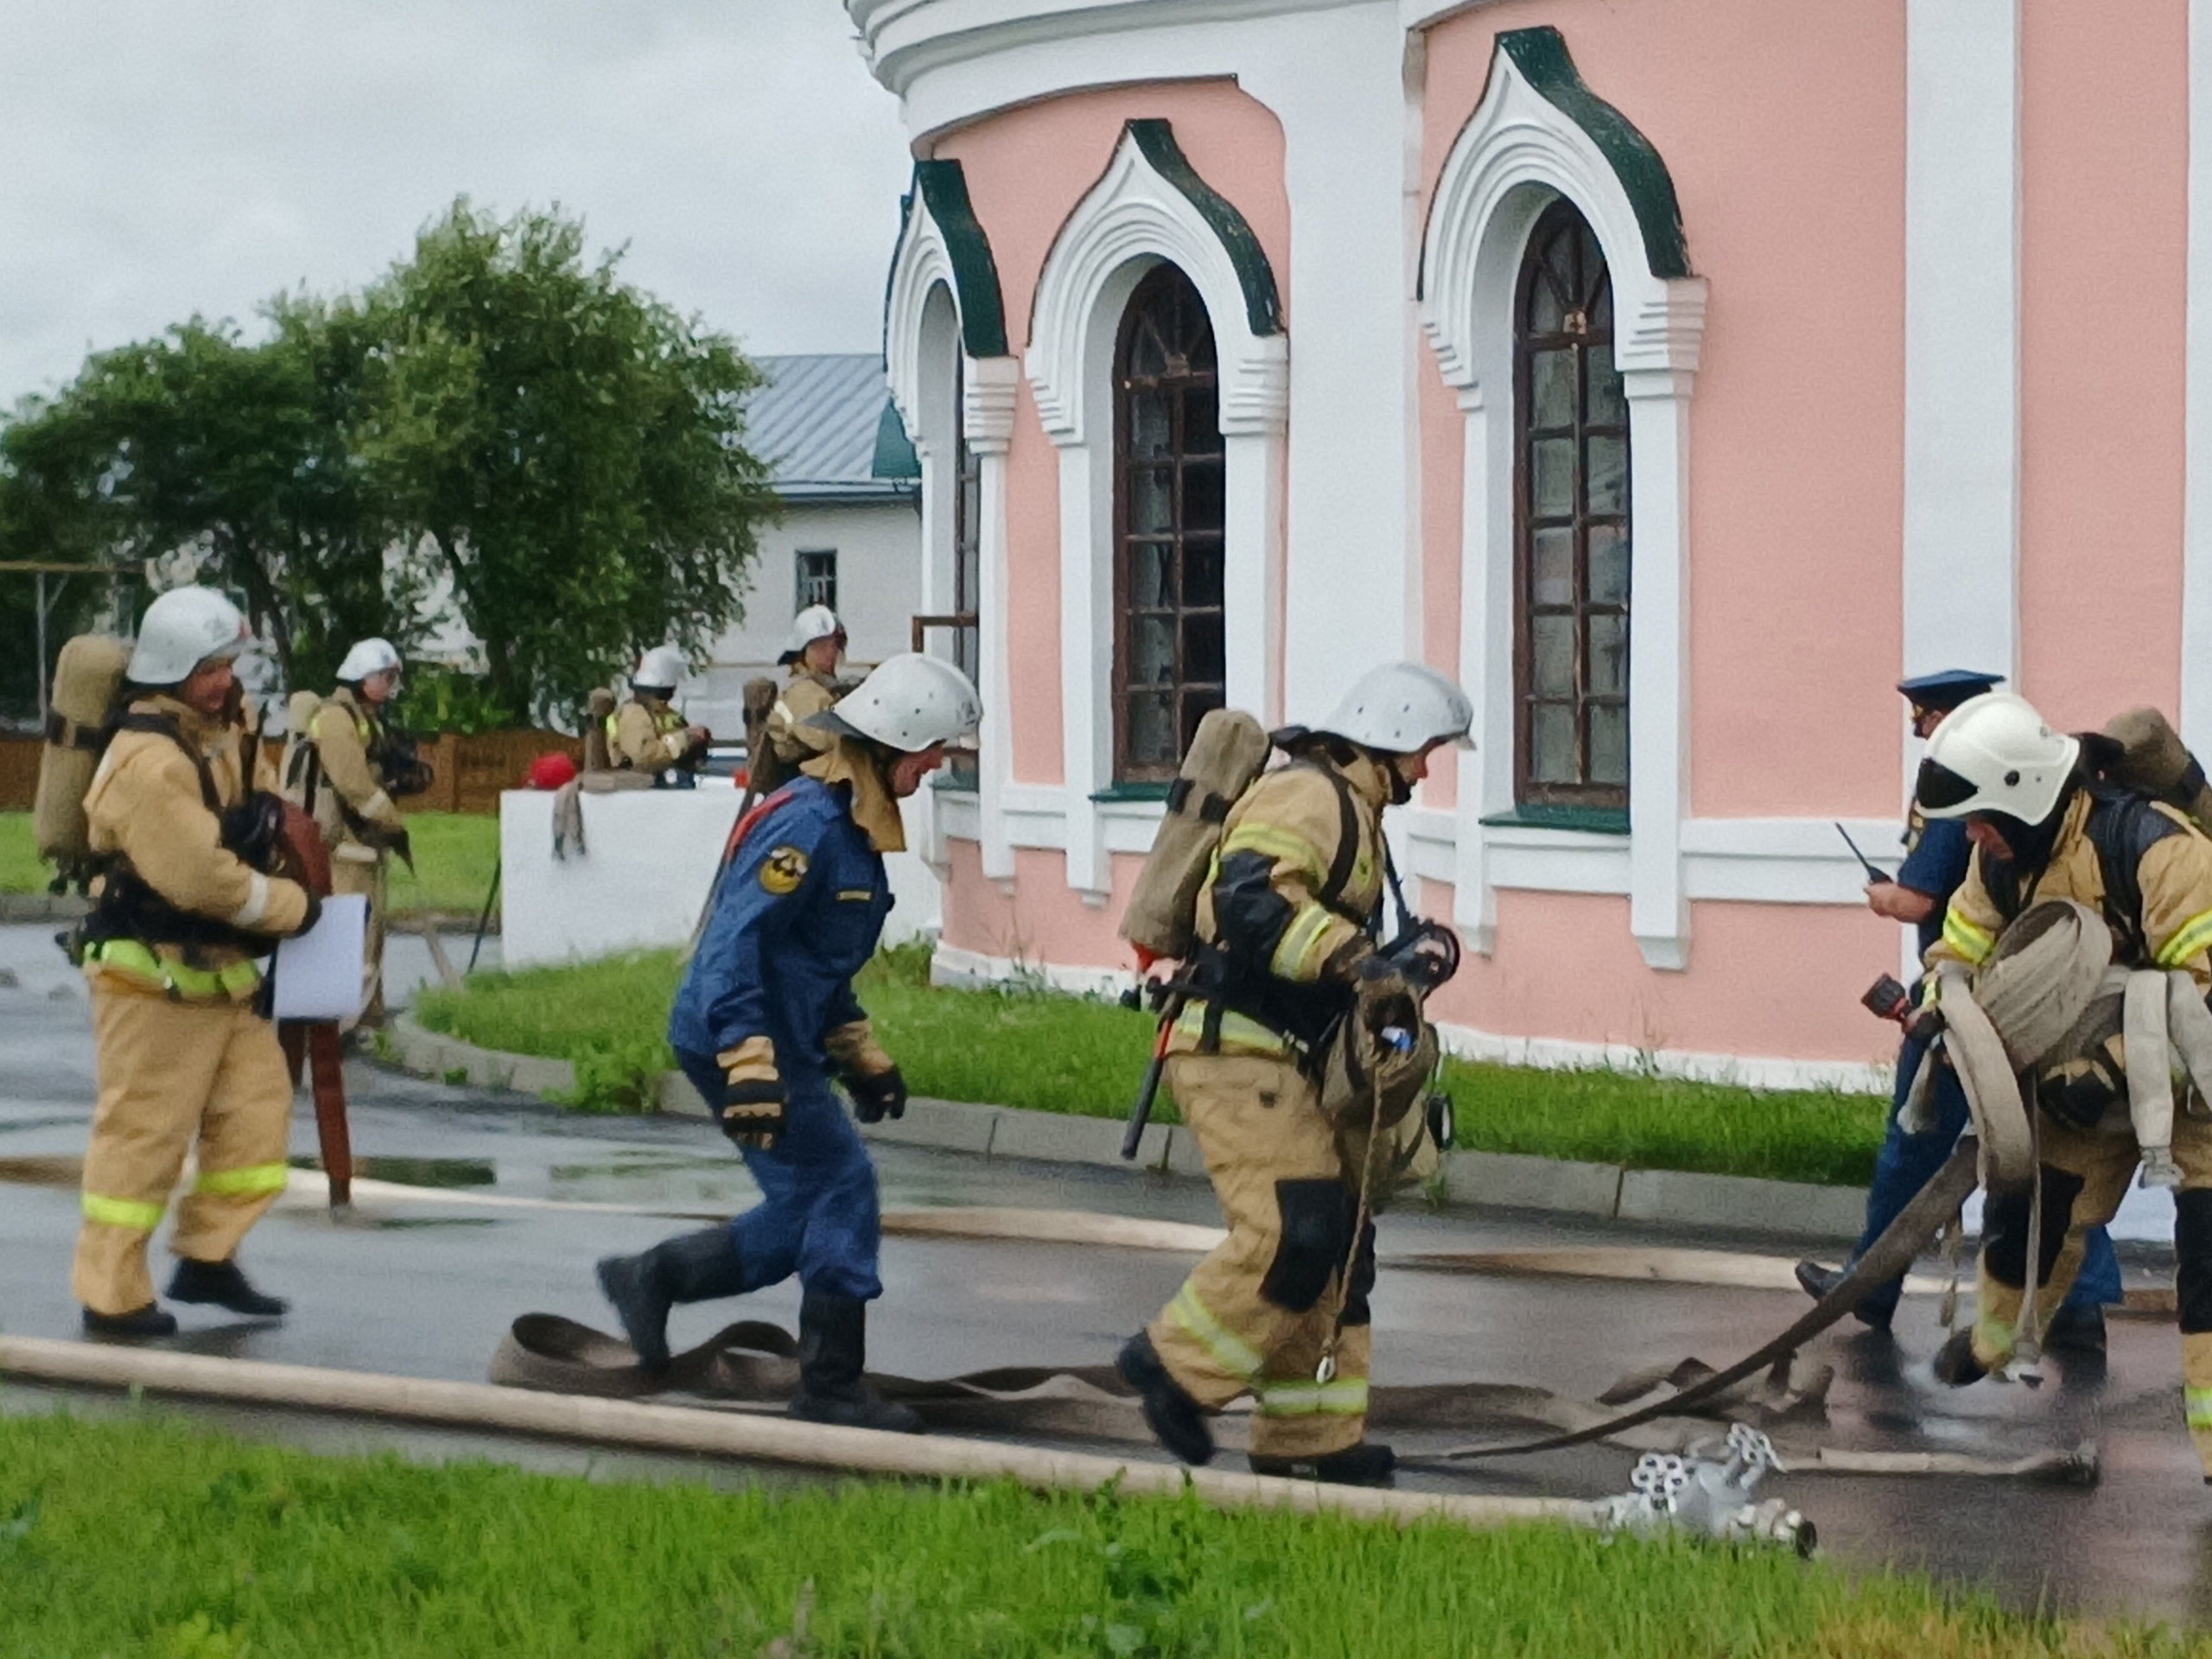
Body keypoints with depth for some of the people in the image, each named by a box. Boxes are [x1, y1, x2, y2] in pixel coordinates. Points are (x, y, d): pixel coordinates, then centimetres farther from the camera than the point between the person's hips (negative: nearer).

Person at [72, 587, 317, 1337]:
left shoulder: (214, 736, 10)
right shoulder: (147, 762, -22)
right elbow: (200, 876, -26)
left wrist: (258, 820, 3)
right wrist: (292, 908, -13)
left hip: (217, 971, 10)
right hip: (154, 978, -10)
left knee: (256, 1105, 10)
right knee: (143, 1134, -3)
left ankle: (207, 1258, 21)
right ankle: (111, 1294, 6)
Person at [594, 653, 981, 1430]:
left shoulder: (855, 825, 12)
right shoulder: (808, 824, -20)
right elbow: (735, 942, -27)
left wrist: (860, 1055, 27)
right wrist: (749, 1066, -33)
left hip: (784, 1041, 10)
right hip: (738, 1038, -10)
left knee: (806, 1213, 11)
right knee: (840, 1187, -7)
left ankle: (651, 1279, 20)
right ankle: (832, 1387, 2)